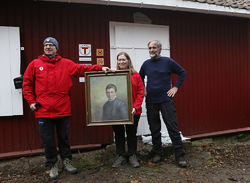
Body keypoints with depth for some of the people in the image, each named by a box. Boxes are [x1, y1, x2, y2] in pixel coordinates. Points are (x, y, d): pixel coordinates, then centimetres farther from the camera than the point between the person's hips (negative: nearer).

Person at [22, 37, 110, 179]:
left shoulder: (66, 63, 6)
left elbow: (82, 69, 1)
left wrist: (100, 68, -9)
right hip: (44, 110, 0)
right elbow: (27, 84, 9)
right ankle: (52, 165, 25)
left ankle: (67, 161, 31)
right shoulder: (35, 64, 5)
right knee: (48, 139, 7)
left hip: (63, 109, 1)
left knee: (64, 137, 13)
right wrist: (31, 101, 1)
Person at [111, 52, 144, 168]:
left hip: (132, 111, 0)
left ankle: (132, 156, 27)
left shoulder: (135, 75, 1)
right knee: (118, 134, 11)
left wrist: (135, 107, -11)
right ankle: (120, 156, 26)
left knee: (131, 133, 11)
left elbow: (140, 92, -1)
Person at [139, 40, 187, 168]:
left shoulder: (168, 61, -1)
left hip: (166, 100, -3)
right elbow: (140, 78, 24)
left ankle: (180, 156, 4)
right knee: (154, 129, 10)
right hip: (150, 102, 3)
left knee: (173, 128, -4)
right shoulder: (146, 64, 8)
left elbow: (182, 73, 6)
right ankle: (157, 153, 24)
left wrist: (176, 87, -2)